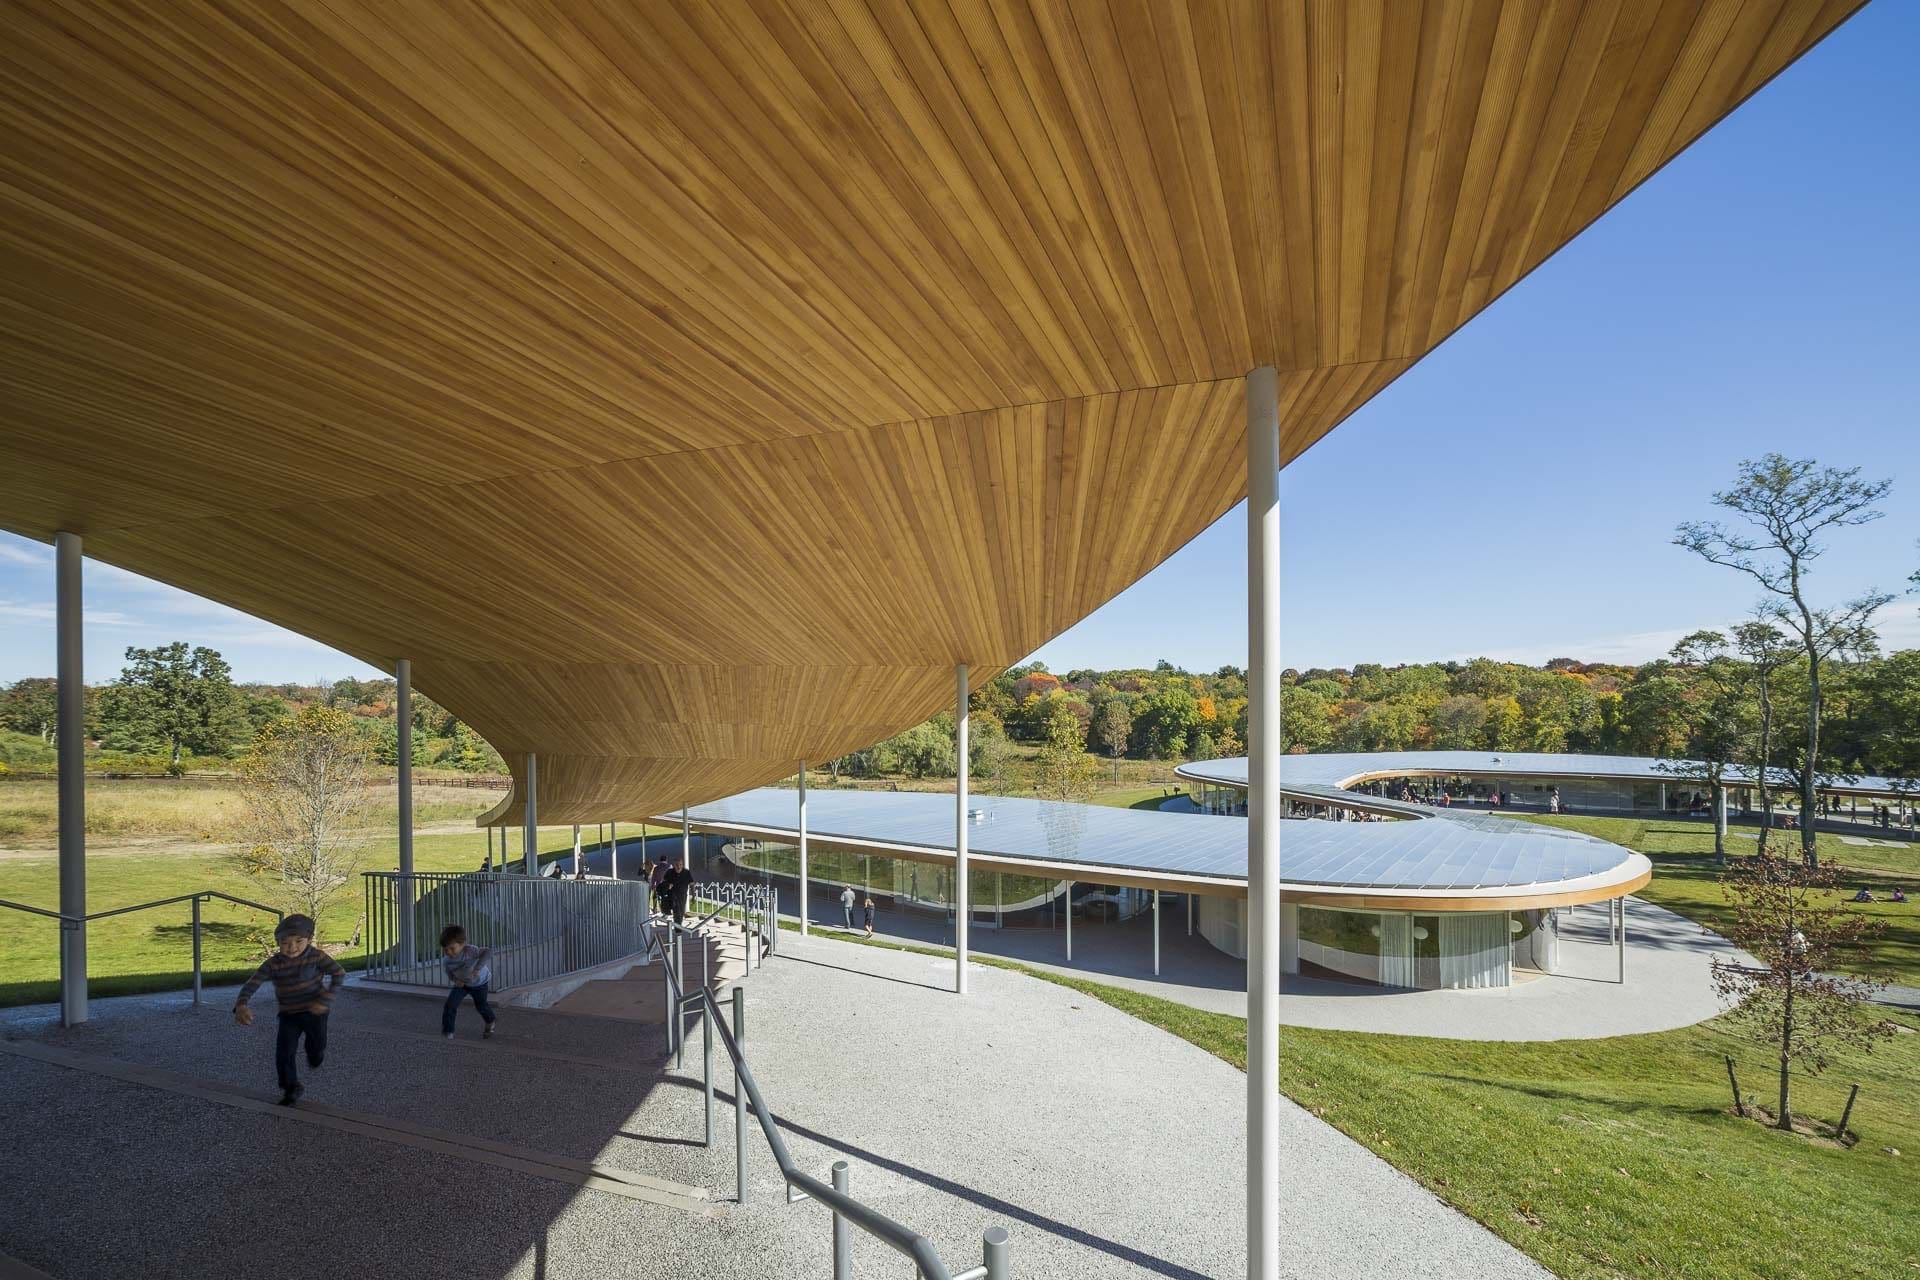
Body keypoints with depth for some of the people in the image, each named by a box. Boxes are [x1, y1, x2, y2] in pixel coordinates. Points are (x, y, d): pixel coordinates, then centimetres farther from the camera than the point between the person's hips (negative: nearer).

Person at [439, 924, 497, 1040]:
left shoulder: (470, 951, -39)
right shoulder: (447, 961, -22)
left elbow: (489, 951, -50)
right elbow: (449, 971, 0)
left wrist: (477, 968, -52)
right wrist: (454, 979, -20)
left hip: (479, 983, -3)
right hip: (462, 983, 3)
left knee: (481, 1005, 12)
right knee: (450, 1004, -17)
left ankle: (490, 1023, 43)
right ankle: (447, 1032, 1)